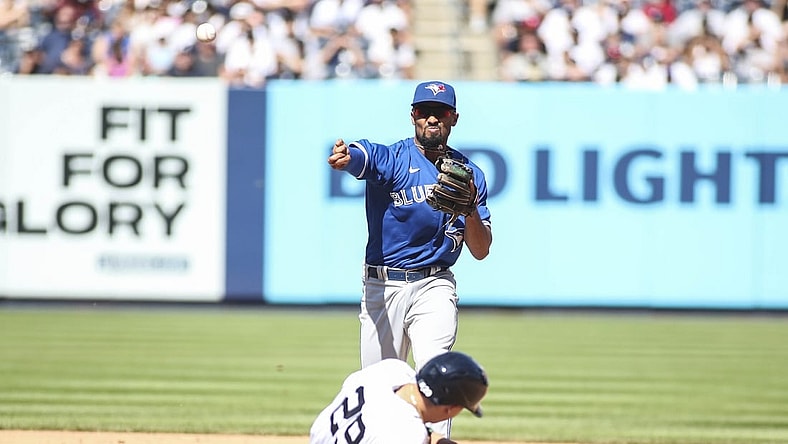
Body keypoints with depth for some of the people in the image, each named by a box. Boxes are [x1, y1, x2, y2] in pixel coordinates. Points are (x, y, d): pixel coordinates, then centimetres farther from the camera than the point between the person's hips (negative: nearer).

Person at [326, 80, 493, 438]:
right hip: (382, 286, -1)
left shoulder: (469, 174, 6)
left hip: (434, 286, 1)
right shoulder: (391, 158, -4)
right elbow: (361, 157, -30)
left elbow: (481, 251, 6)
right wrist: (344, 158, -55)